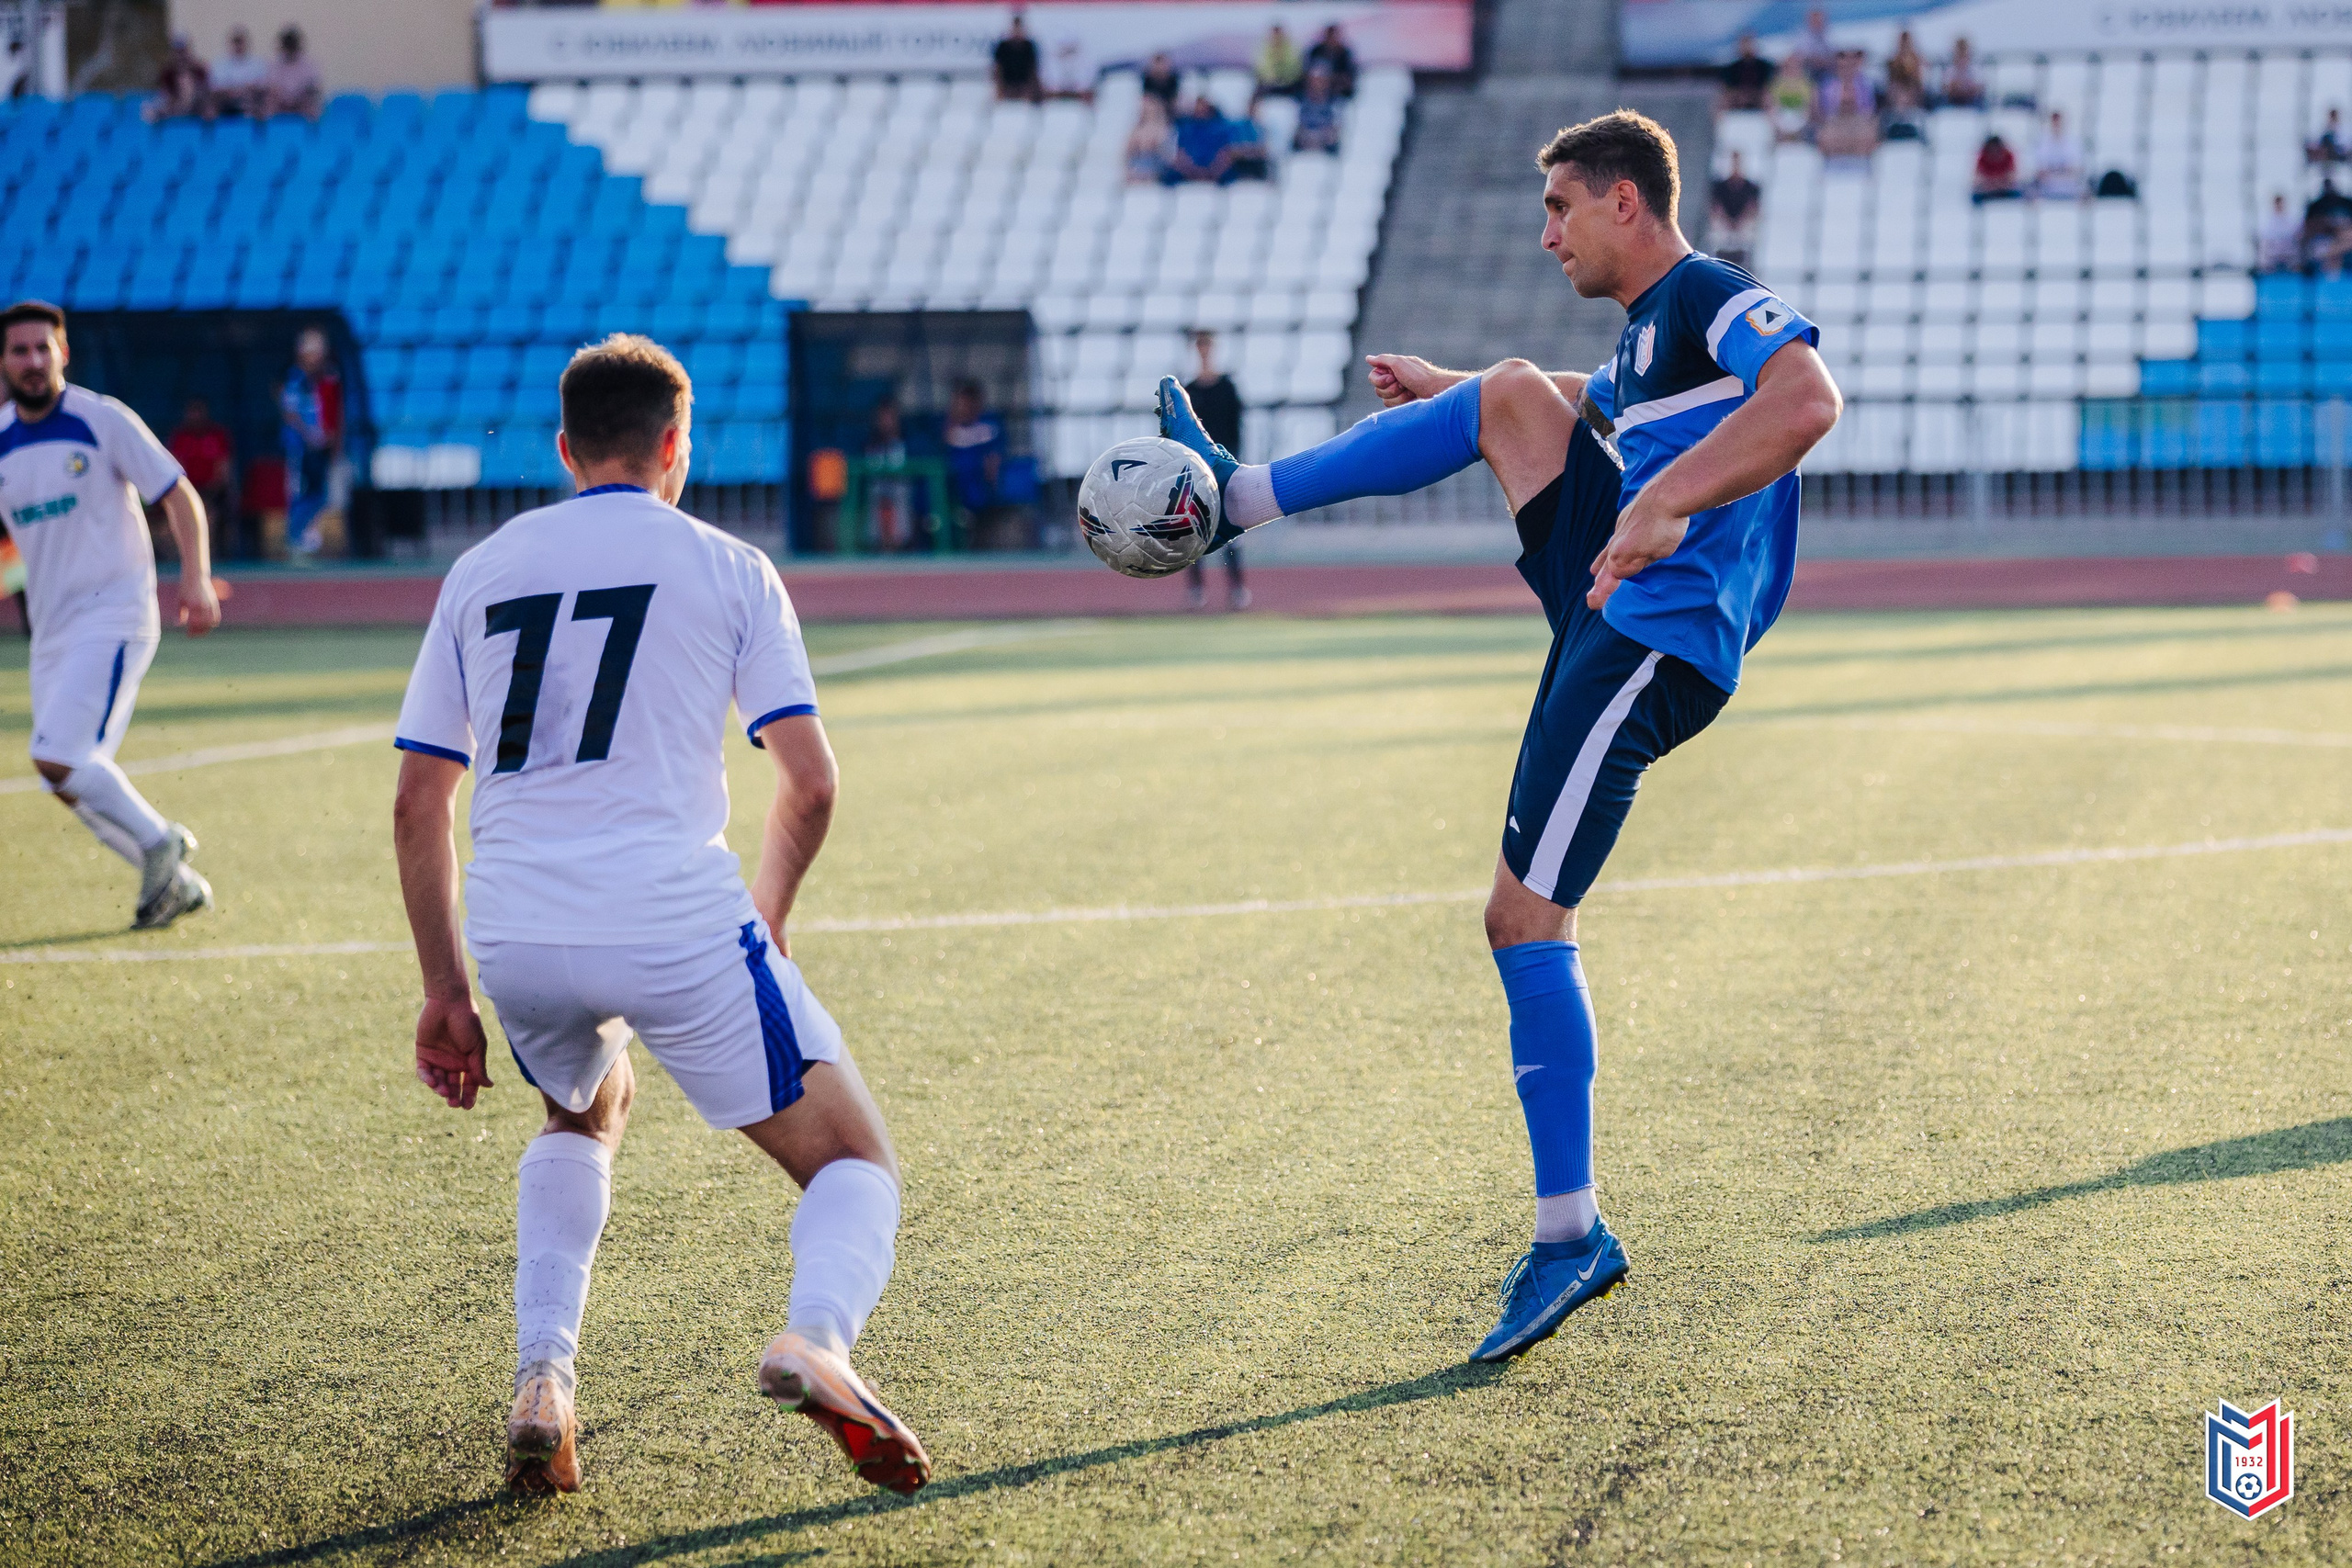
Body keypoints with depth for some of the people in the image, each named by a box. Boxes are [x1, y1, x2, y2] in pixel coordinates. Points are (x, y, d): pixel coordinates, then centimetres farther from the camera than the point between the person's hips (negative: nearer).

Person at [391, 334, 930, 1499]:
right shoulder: (726, 568, 9)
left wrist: (446, 991, 18)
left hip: (513, 934, 4)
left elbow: (416, 804, 13)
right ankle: (816, 1330, -25)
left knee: (583, 1115, 35)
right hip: (674, 922, -4)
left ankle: (542, 1375, 15)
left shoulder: (480, 571, 17)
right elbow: (810, 784, 2)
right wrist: (766, 917, 19)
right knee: (858, 1170, 9)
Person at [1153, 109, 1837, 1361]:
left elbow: (1809, 398, -33)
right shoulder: (1644, 332, 20)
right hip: (1612, 598, 9)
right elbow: (1585, 412, 45)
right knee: (1515, 394, 7)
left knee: (1524, 919, -10)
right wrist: (1448, 389, 53)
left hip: (1650, 641, -9)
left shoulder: (1711, 300, -12)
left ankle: (1569, 1234, -6)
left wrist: (1665, 501, -41)